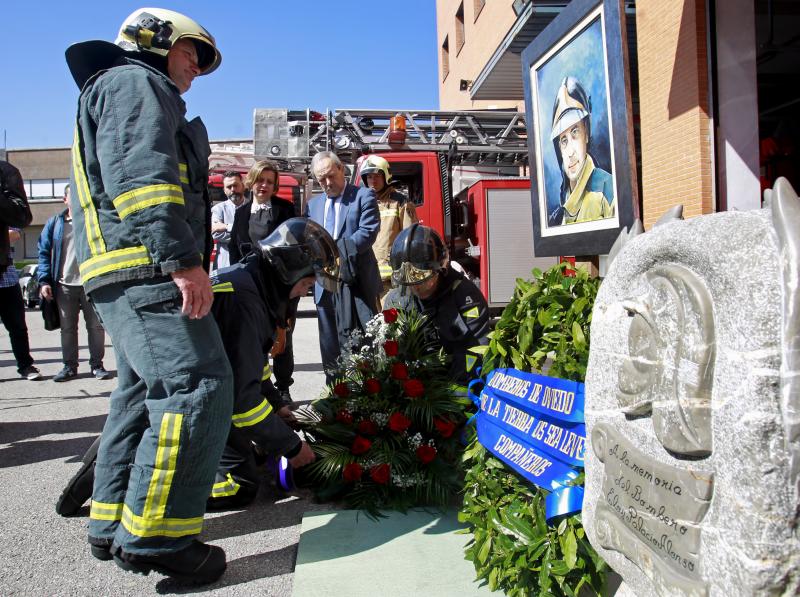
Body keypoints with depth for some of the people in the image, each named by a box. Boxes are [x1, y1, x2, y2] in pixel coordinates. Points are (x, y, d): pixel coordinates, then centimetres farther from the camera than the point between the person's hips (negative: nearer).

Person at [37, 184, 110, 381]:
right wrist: (44, 280, -3)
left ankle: (97, 365, 11)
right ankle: (69, 366, 16)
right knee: (67, 328, 7)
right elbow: (44, 253, 8)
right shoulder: (54, 223, 9)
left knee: (96, 326, 2)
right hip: (64, 285, 1)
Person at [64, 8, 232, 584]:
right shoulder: (134, 81, 0)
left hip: (125, 275, 11)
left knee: (145, 394, 15)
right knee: (197, 388, -16)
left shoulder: (120, 92, 33)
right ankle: (153, 535, -12)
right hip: (145, 266, -11)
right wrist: (181, 257, -27)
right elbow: (139, 172, -18)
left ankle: (114, 525, 23)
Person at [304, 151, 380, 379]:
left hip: (357, 282, -5)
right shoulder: (313, 204, 17)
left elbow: (368, 232, -12)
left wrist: (336, 251, -18)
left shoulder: (363, 196, 0)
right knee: (330, 344, 11)